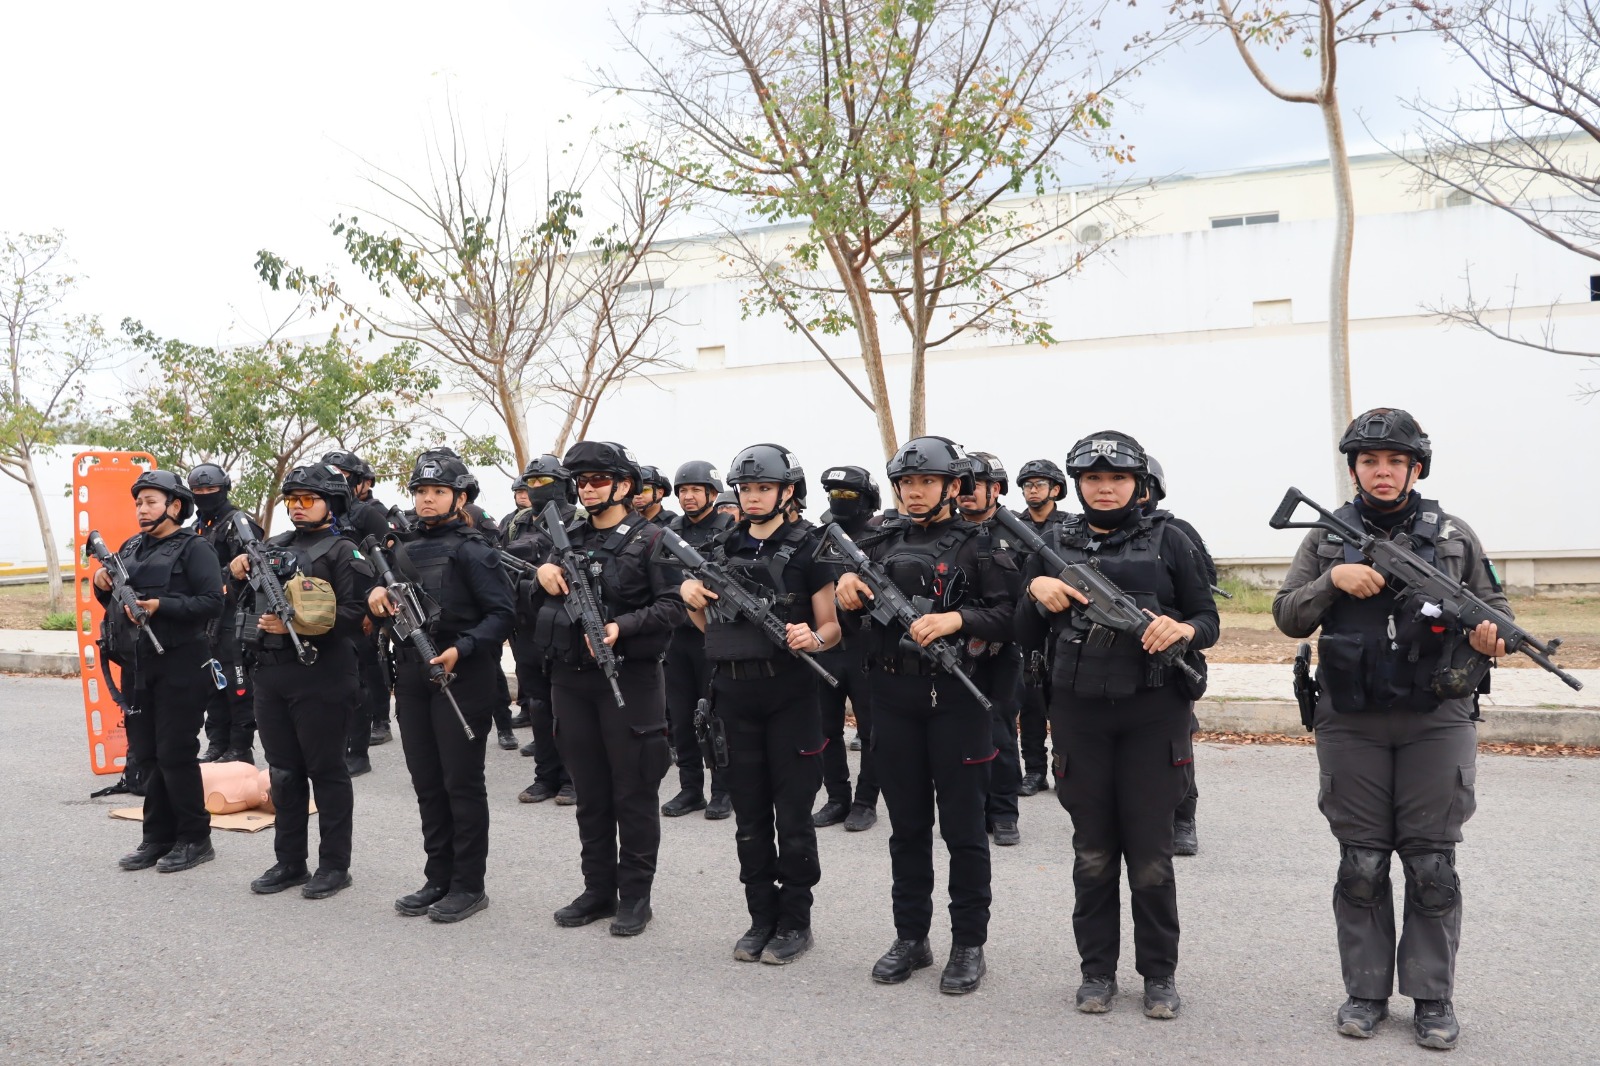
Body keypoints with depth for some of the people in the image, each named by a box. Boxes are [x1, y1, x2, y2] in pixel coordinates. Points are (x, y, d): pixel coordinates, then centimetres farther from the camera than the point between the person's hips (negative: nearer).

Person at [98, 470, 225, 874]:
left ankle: (195, 839, 8)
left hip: (179, 666, -7)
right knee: (145, 756, 11)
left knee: (176, 755, -3)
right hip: (136, 666, 8)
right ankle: (158, 838, 22)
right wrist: (104, 587, 2)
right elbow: (118, 602, 22)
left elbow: (213, 602, -17)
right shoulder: (130, 548, 15)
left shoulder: (194, 548, -8)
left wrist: (160, 606, -24)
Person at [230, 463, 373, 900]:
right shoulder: (274, 546, 16)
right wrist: (240, 569, 3)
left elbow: (355, 612, -15)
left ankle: (334, 865, 12)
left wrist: (297, 623, -21)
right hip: (270, 672, 7)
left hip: (320, 676, -7)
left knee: (326, 771, 2)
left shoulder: (343, 552, -5)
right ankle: (289, 861, 25)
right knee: (283, 772, 14)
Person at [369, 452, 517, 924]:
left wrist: (461, 650, -25)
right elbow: (394, 609, 24)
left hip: (461, 679, -7)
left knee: (462, 783, 0)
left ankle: (468, 886, 10)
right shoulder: (405, 551, 15)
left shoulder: (473, 549, -7)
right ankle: (438, 879, 24)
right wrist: (378, 595, 2)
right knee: (426, 783, 13)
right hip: (412, 679, 7)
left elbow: (502, 614, -13)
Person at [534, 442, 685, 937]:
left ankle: (635, 895, 14)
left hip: (629, 677, -5)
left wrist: (621, 627, -23)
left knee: (633, 792, 2)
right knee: (589, 790, 13)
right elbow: (537, 597, 20)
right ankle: (598, 889, 25)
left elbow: (672, 606, -11)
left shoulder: (649, 539, -4)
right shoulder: (568, 537, 13)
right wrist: (542, 574, -2)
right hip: (571, 676, 6)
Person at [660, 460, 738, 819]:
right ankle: (690, 789, 21)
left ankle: (722, 791, 14)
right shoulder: (670, 531, 12)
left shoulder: (731, 530, -4)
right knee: (681, 718, 10)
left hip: (714, 638, -5)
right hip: (677, 637, 5)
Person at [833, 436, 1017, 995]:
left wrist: (956, 619, -25)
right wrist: (847, 584, -4)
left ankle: (969, 944, 18)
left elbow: (1009, 613, -10)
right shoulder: (881, 542, 10)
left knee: (962, 827, 5)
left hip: (957, 697, -4)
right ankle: (911, 938, 26)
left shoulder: (980, 544, -3)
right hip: (893, 694, 4)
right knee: (907, 825, 14)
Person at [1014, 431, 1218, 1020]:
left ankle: (1160, 972, 22)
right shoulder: (1053, 546, 7)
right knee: (1092, 850, 11)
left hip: (1153, 713, -1)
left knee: (1151, 850, 5)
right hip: (1079, 713, 2)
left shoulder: (1167, 541, 3)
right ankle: (1097, 969, 25)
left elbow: (1207, 620, 3)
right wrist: (1035, 591, -11)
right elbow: (1029, 637, 8)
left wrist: (1184, 630, -19)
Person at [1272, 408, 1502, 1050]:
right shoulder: (1327, 537, 4)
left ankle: (1432, 998, 19)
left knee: (1432, 865, 5)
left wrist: (1494, 634, -12)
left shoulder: (1453, 534, 5)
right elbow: (1288, 617, 2)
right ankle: (1366, 993, 20)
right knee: (1361, 866, 7)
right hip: (1351, 725, 0)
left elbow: (1494, 603, 10)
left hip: (1436, 723, 0)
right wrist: (1333, 579, -14)